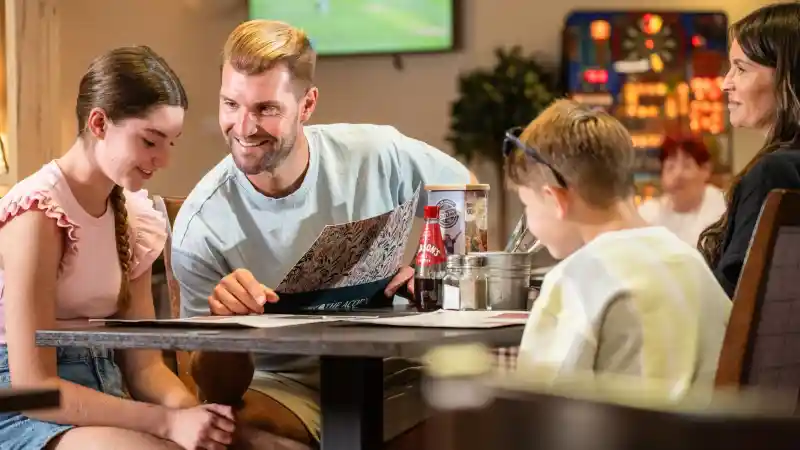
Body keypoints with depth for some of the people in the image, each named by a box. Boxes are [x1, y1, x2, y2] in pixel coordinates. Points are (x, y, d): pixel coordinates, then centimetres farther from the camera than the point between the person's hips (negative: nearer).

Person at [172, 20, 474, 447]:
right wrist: (225, 324, -31)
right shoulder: (200, 225, -10)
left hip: (397, 370, 2)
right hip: (287, 389, -1)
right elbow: (217, 390, -7)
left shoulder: (379, 155, -8)